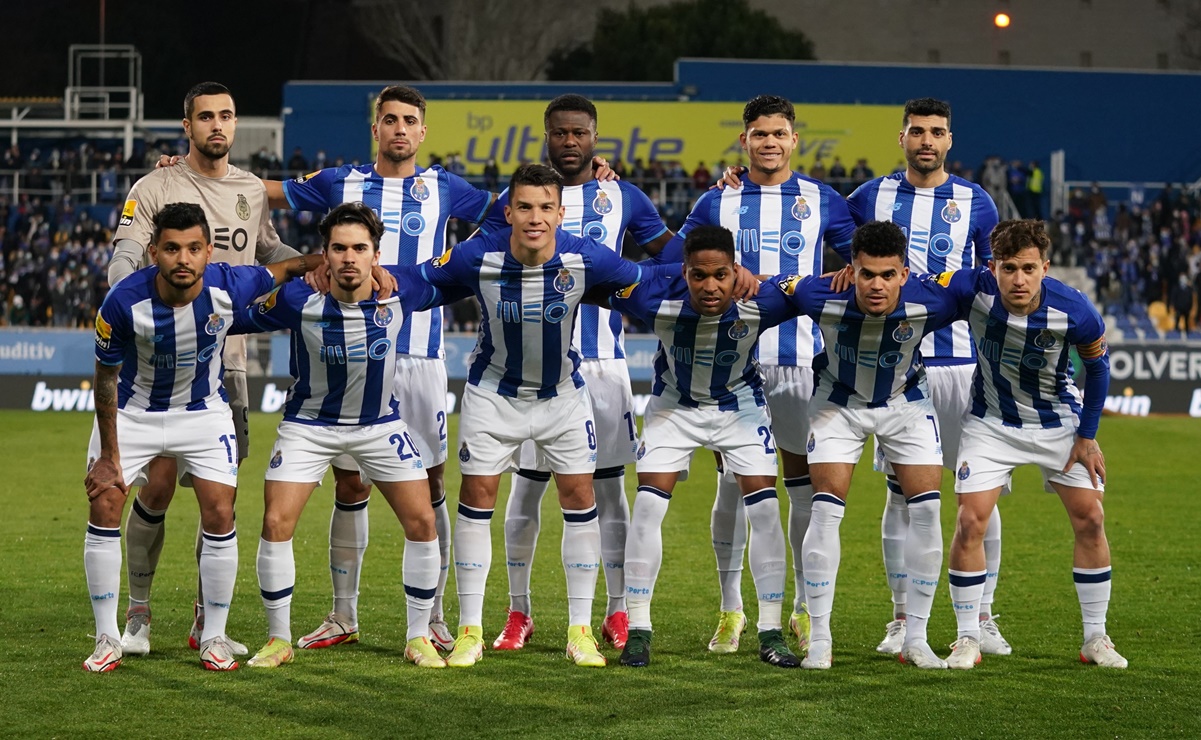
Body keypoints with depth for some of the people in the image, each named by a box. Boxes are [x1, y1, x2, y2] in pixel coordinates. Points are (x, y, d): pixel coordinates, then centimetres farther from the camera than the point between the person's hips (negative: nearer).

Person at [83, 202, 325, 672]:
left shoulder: (230, 286, -26)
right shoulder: (123, 303, -29)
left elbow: (286, 269, -4)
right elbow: (106, 378, -14)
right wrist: (109, 456, -11)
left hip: (204, 412, 1)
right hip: (134, 412, -1)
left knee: (220, 515, -9)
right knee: (103, 507, -10)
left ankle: (214, 638, 5)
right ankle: (107, 639, 2)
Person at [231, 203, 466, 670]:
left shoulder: (402, 290, -19)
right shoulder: (298, 300, -24)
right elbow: (232, 319, -11)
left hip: (381, 422, 2)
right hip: (310, 424, -2)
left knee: (422, 522, -5)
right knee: (276, 524, -12)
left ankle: (419, 638, 11)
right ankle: (278, 640, 6)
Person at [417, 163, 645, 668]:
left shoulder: (585, 259, -23)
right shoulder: (477, 257, -25)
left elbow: (645, 283, -5)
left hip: (563, 394, 1)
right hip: (493, 393, -1)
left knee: (579, 496, -2)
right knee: (476, 495, -4)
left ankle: (580, 630, 8)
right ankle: (470, 630, 4)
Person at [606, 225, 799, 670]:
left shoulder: (760, 303, -32)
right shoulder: (657, 299, -32)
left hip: (740, 405, 0)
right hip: (674, 405, 0)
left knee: (764, 507, -9)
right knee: (648, 505, -9)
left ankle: (771, 633, 1)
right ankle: (637, 630, 1)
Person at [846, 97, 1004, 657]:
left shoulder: (975, 202, 5)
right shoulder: (873, 196, 6)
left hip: (962, 363, 0)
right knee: (900, 492, 2)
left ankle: (983, 617, 7)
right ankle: (901, 618, 9)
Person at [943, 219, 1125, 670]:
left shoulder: (1074, 312, -27)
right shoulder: (974, 291, -27)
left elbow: (1097, 364, -7)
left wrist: (1087, 436, -4)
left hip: (1059, 422, 1)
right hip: (991, 424, 0)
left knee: (1090, 519, -1)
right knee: (970, 522, -11)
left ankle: (1096, 638, 13)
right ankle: (967, 638, 2)